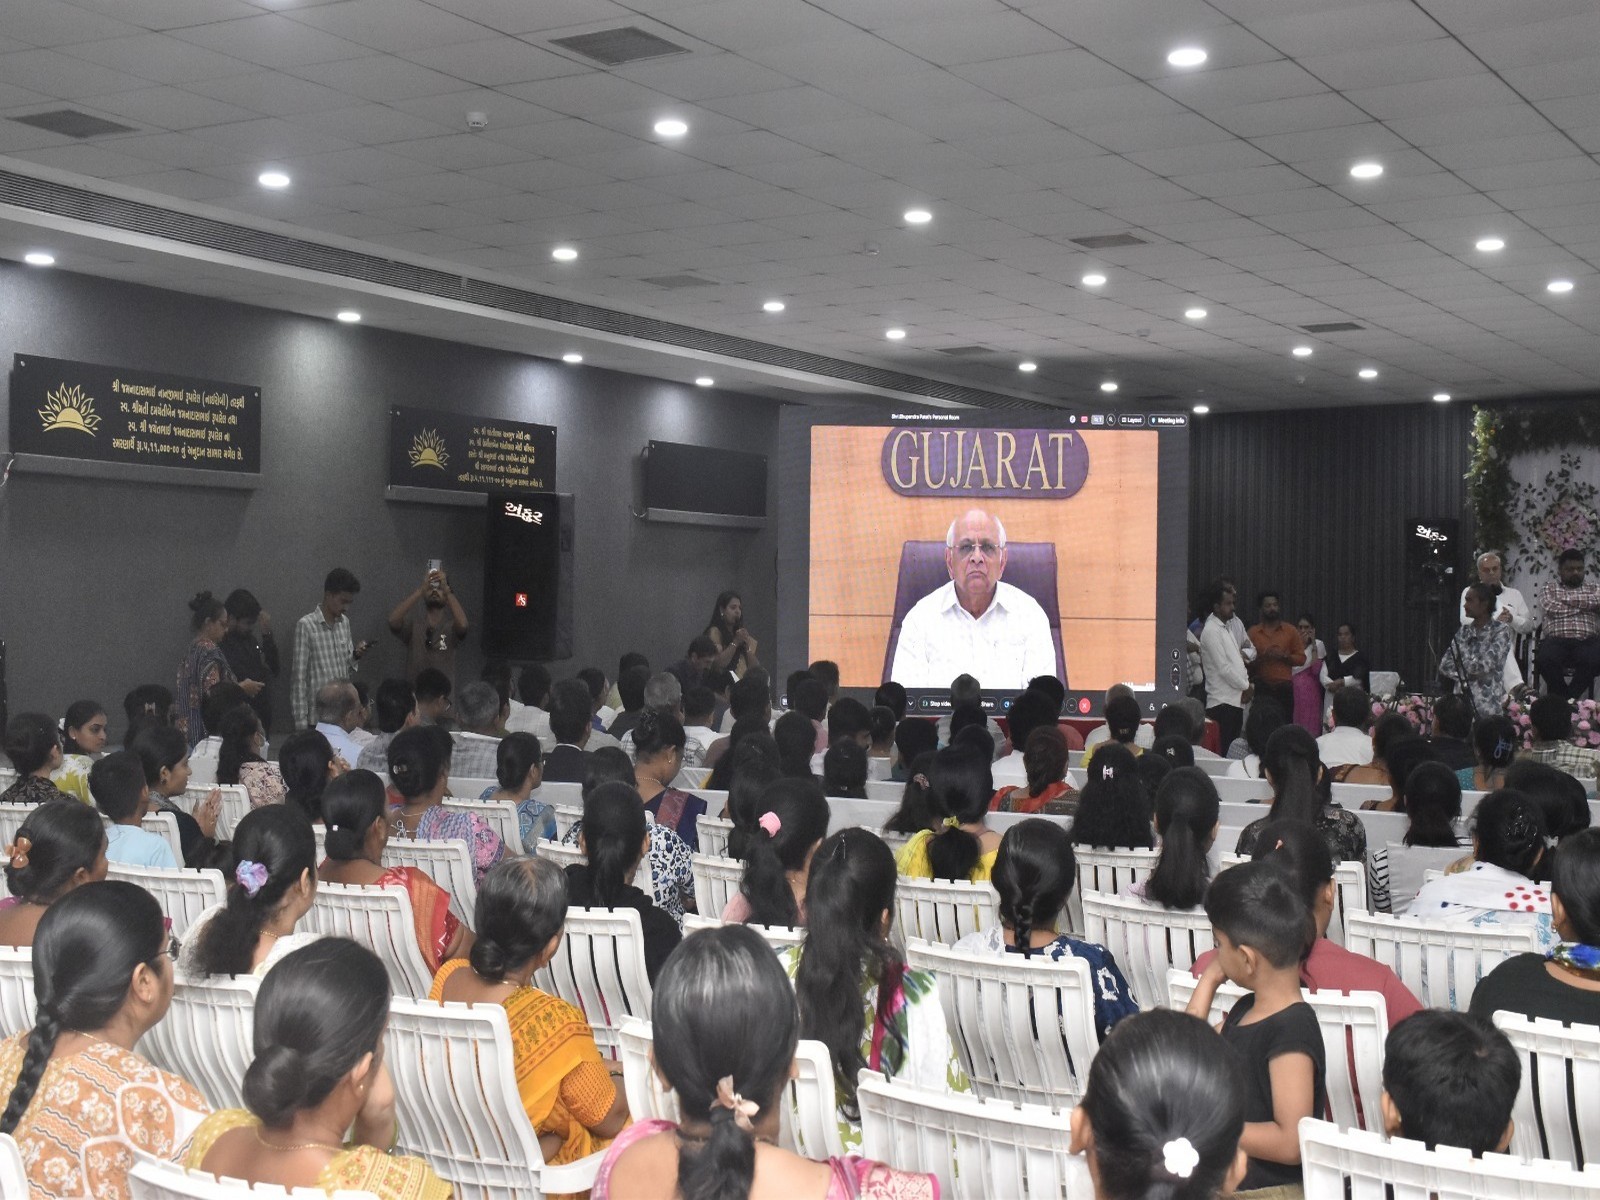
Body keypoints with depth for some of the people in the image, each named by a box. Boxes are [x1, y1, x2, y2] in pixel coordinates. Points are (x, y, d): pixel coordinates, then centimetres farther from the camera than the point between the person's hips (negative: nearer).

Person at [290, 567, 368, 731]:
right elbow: (299, 676, -10)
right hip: (318, 714, -6)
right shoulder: (306, 625, -10)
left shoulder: (344, 622, 9)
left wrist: (356, 655, -3)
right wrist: (301, 720, -12)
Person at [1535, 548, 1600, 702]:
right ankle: (1569, 699, -13)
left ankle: (1565, 698, -18)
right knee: (1544, 659, -36)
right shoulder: (1549, 588, 20)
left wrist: (1568, 599, 1)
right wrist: (1585, 605, 6)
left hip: (1587, 641, 1)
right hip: (1556, 640, -1)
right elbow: (1553, 608, -1)